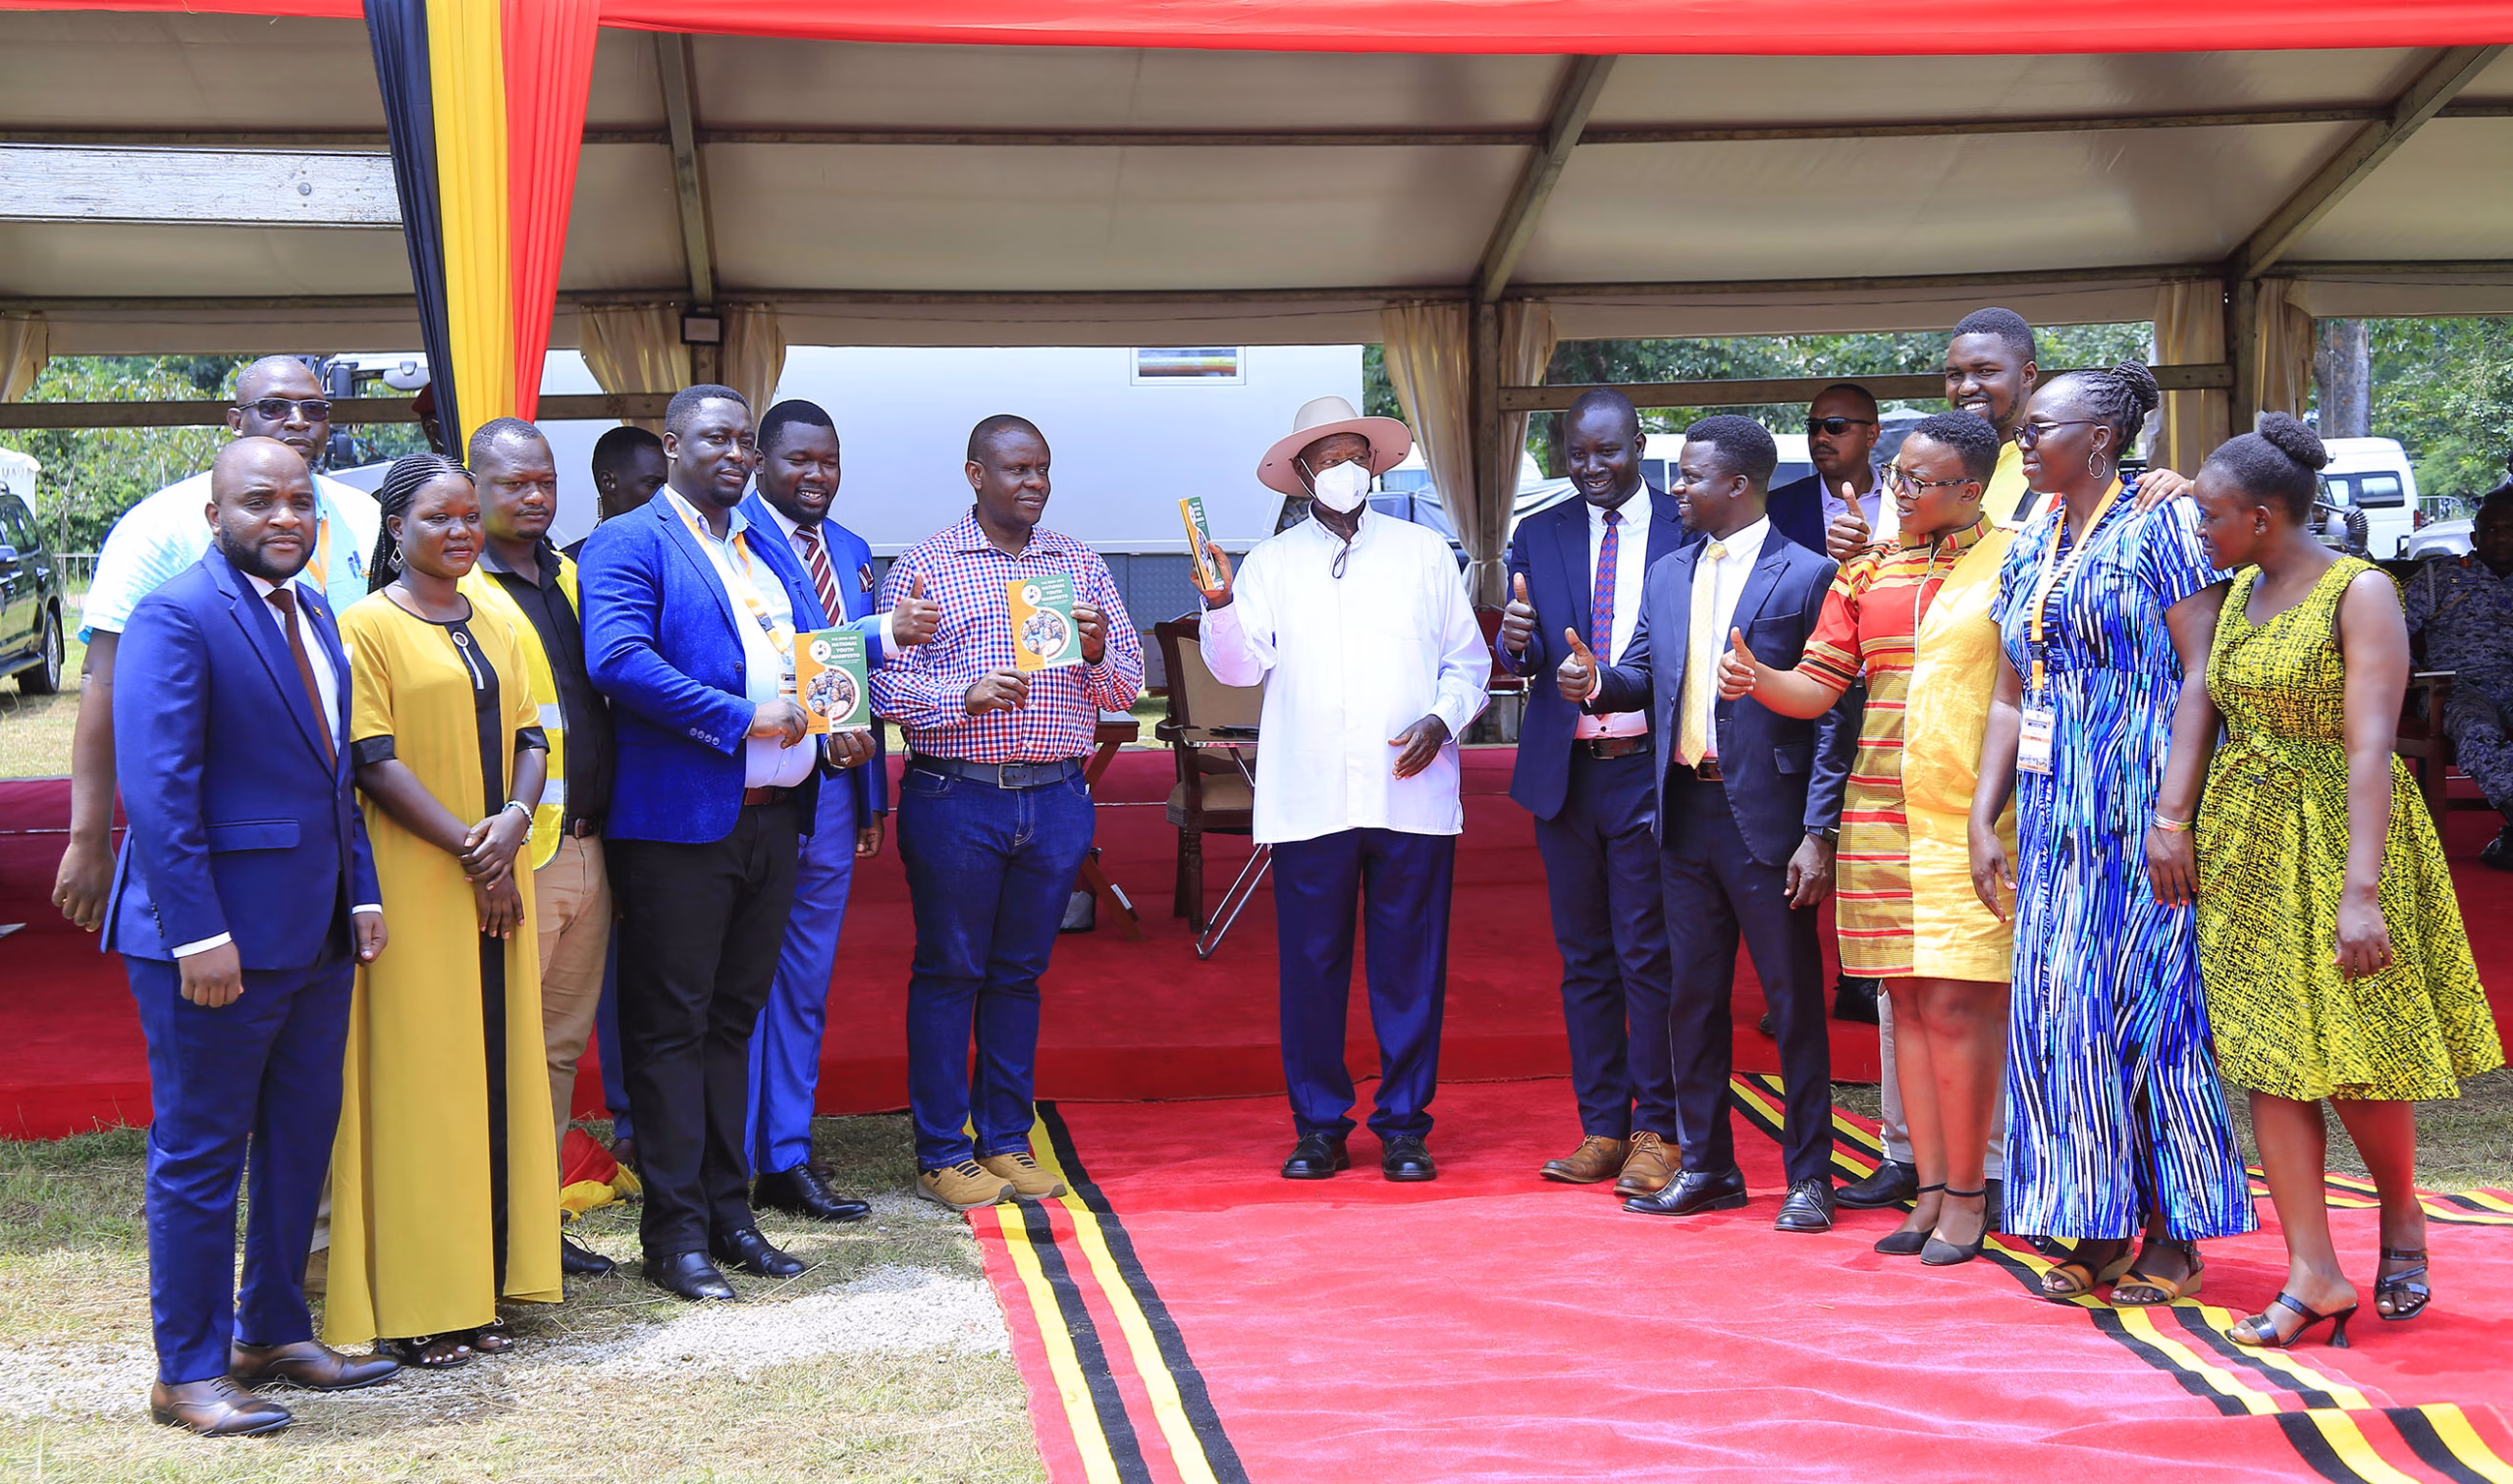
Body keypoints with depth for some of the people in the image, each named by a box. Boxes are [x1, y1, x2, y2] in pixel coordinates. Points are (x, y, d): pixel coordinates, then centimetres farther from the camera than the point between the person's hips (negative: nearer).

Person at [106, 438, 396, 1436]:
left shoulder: (312, 611, 13)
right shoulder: (174, 617, -13)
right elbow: (156, 787, -19)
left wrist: (360, 893, 11)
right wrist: (199, 934, -23)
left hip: (315, 933, 9)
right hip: (216, 940, -8)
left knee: (301, 1140, 16)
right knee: (199, 1156, 2)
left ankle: (272, 1334, 31)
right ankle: (188, 1373, 13)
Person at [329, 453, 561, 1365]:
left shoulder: (493, 629, 16)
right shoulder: (367, 625, -5)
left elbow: (528, 739, 12)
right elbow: (372, 759, -12)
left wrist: (514, 820, -8)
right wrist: (468, 848, -15)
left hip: (495, 883, 6)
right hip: (412, 886, -6)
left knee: (493, 1071, 7)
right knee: (414, 1077, -3)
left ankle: (477, 1289, 15)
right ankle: (411, 1305, 4)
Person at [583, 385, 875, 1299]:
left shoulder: (770, 551, 19)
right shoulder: (629, 544, -5)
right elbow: (615, 658, -20)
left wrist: (842, 726, 3)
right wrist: (741, 720, -21)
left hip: (773, 814, 7)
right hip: (679, 817, -7)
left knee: (733, 1018, 14)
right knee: (671, 1024, 0)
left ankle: (727, 1211, 23)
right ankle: (675, 1229, 7)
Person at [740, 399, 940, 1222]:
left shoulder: (851, 550, 15)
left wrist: (871, 797, 16)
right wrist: (883, 633, -28)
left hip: (831, 794, 7)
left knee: (805, 987, 13)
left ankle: (788, 1160, 22)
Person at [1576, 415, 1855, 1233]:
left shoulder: (1805, 576, -7)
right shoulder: (1668, 576, 13)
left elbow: (1835, 715, -10)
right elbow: (1644, 675, 15)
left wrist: (1818, 835, -15)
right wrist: (1597, 681, -10)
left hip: (1766, 817, -6)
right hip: (1685, 813, 6)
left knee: (1793, 1000, 2)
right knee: (1693, 995, 12)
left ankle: (1809, 1175, 12)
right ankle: (1705, 1165, 23)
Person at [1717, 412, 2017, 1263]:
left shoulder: (2013, 562, 1)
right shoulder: (1865, 573, 13)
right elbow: (1818, 686, 10)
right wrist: (1756, 680, -8)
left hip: (1972, 817, -5)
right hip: (1881, 812, 5)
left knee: (1958, 1002, -7)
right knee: (1910, 1002, 7)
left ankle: (1967, 1193, 4)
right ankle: (1932, 1191, 14)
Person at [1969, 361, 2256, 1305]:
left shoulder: (2159, 528, -5)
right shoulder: (2028, 552, 15)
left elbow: (2200, 674, -12)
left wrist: (2172, 812, -19)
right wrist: (1982, 821, 8)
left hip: (2140, 804, -6)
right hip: (2055, 814, 7)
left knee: (2139, 1001, -4)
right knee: (2057, 1009, 4)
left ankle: (2173, 1239, 6)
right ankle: (2098, 1234, 12)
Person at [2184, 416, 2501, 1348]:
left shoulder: (2359, 593, -12)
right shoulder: (2241, 593, 10)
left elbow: (2370, 749, -19)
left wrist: (2361, 891, -25)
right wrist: (2181, 831, 10)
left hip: (2338, 836, -6)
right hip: (2247, 847, 6)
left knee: (2355, 1055, -1)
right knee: (2265, 1057, 0)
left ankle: (2401, 1216, 26)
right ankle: (2314, 1274, 3)